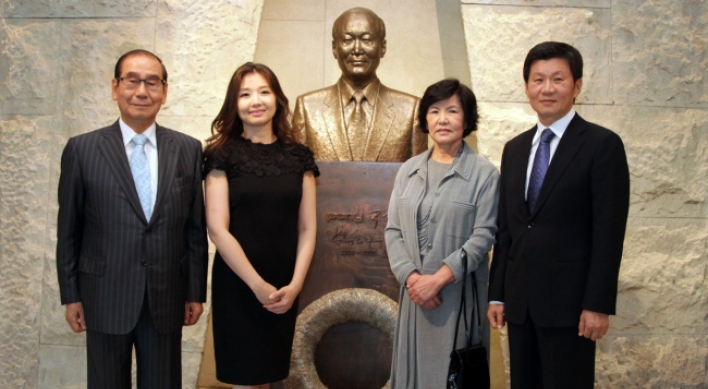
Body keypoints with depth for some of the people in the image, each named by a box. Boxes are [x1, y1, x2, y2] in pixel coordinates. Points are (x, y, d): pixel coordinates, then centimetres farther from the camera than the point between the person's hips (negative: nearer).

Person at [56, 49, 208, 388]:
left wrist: (196, 291, 4)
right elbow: (69, 230, 2)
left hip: (167, 299, 1)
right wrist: (71, 296, 1)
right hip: (106, 297, -1)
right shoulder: (82, 149, -2)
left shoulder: (188, 149, 2)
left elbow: (196, 227, 4)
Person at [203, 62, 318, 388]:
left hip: (284, 290, 3)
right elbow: (217, 229, -11)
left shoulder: (298, 156, 4)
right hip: (237, 285, -3)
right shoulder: (223, 154, -5)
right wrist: (257, 285, -14)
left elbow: (307, 228, 3)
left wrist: (295, 284, -8)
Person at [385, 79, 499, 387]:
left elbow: (483, 235, -11)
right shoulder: (408, 170, 8)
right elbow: (393, 230, 5)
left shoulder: (484, 173, -5)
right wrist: (410, 277, -10)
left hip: (460, 293, -4)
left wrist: (438, 279, -17)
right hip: (415, 291, 4)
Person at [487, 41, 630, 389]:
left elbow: (609, 231, -10)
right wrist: (497, 294, 9)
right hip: (520, 301, 5)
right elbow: (506, 229, 12)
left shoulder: (602, 144, -5)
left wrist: (598, 305, -14)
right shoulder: (514, 149, 12)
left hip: (569, 300, -5)